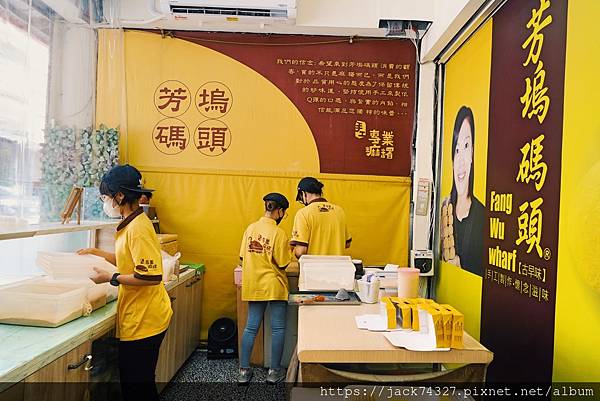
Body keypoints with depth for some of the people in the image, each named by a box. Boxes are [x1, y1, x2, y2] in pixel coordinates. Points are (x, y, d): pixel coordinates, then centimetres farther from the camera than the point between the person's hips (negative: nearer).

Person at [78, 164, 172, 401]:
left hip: (143, 322, -9)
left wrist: (111, 279, -15)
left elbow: (152, 276, -24)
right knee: (141, 382, 21)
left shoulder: (138, 228, -21)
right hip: (139, 319, 9)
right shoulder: (132, 223, 9)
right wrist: (97, 253, 19)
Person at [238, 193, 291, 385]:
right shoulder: (278, 233, -15)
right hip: (274, 286, -5)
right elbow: (283, 264, -12)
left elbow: (243, 257, 6)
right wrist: (289, 252, 6)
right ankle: (274, 371, 18)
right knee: (278, 329, 9)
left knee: (251, 327, 13)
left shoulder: (250, 228, 2)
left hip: (253, 286, 5)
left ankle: (244, 371, 18)